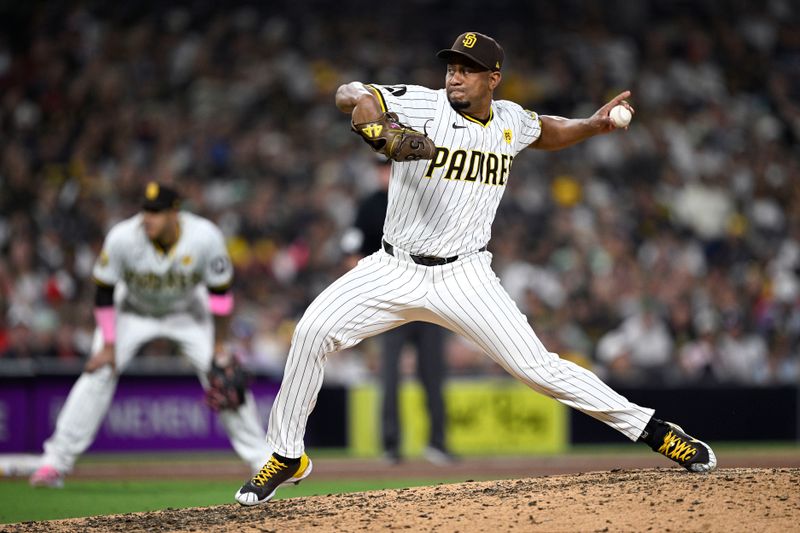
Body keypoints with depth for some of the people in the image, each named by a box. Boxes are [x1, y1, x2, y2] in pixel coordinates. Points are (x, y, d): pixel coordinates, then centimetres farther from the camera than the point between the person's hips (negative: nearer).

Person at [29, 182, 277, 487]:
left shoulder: (205, 237, -30)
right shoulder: (122, 237, -31)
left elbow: (220, 292, -17)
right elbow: (104, 291, -18)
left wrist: (218, 346, -15)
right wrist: (108, 346, -18)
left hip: (187, 313, 1)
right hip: (133, 311, -1)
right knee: (98, 374, -15)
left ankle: (262, 459, 5)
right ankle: (56, 460, -8)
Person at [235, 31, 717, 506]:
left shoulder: (510, 121, 4)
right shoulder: (421, 106, -10)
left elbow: (547, 132, 27)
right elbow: (349, 94, -23)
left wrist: (592, 125, 9)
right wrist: (371, 117, -44)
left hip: (465, 279, 1)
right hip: (396, 270, -1)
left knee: (537, 367, -10)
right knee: (314, 330, -19)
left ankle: (652, 429, 3)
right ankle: (286, 456, -3)